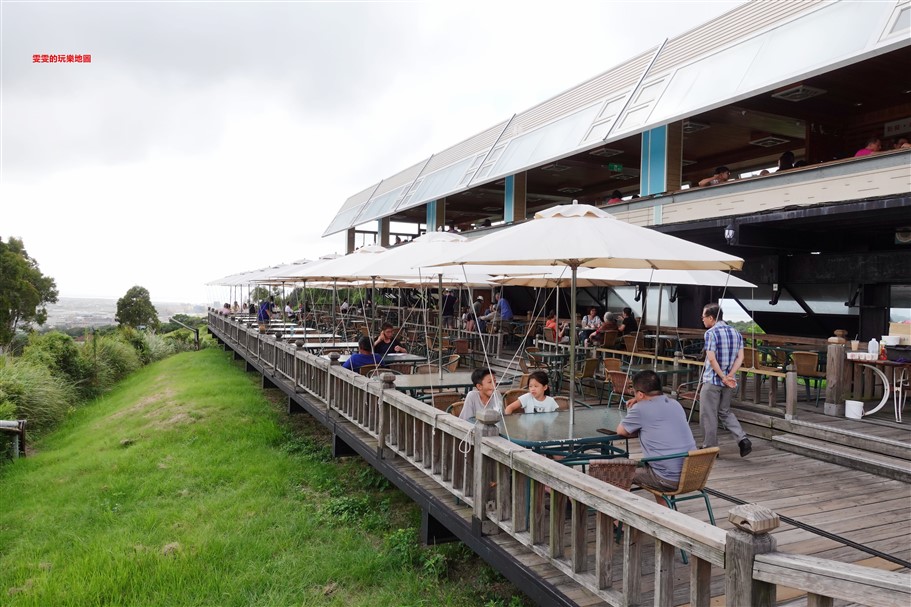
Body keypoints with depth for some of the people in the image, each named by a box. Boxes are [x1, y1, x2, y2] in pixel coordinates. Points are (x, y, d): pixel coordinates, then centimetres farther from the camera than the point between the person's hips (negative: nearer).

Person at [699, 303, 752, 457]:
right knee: (725, 412, 20)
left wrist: (723, 377, -12)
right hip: (729, 382, 7)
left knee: (708, 415, 6)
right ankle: (743, 439, 4)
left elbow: (711, 359, -19)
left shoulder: (711, 333, -13)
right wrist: (729, 376, -5)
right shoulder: (736, 332, 8)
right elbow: (740, 358, 2)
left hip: (712, 380, -7)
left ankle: (710, 448, 13)